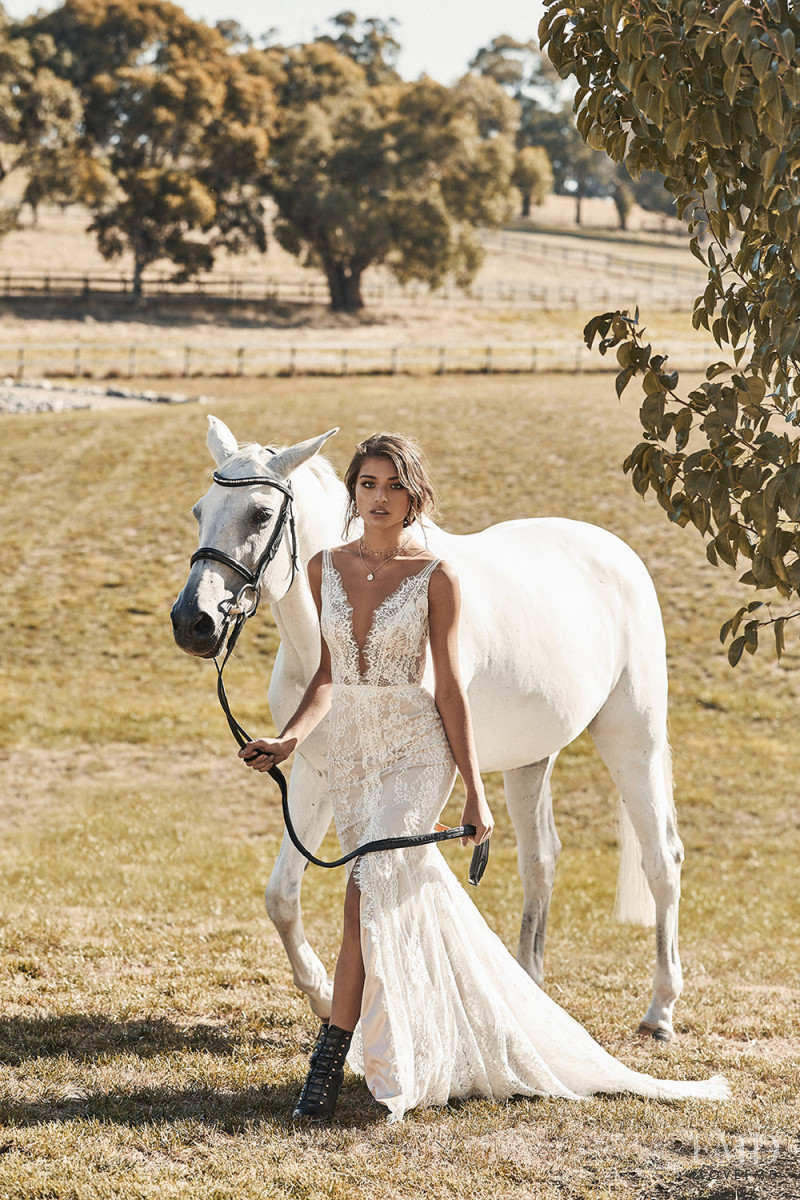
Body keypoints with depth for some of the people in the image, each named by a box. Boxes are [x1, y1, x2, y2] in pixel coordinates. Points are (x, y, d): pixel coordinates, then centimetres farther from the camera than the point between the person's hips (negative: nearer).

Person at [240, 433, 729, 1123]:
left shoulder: (436, 578, -6)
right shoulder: (326, 569, 5)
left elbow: (449, 688, -4)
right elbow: (327, 675, 7)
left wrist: (475, 792, -5)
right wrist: (291, 738, -11)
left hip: (417, 751, -5)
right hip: (350, 752, 5)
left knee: (370, 892, -21)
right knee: (413, 904, 10)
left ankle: (331, 1061, -17)